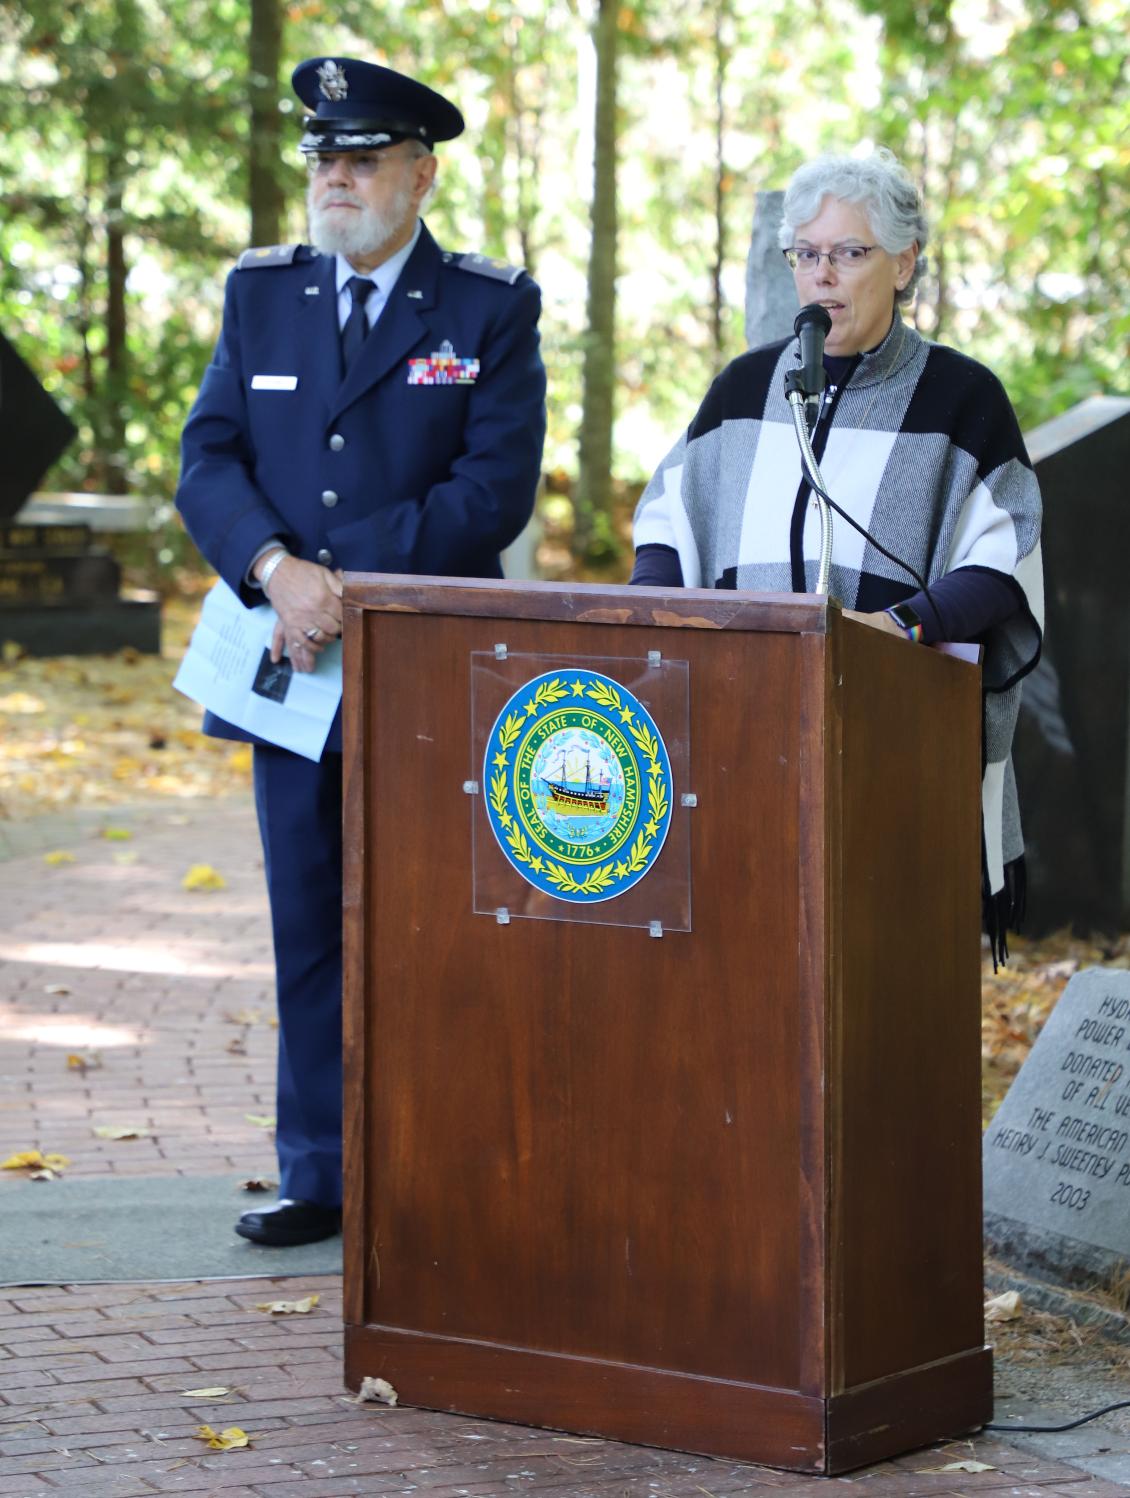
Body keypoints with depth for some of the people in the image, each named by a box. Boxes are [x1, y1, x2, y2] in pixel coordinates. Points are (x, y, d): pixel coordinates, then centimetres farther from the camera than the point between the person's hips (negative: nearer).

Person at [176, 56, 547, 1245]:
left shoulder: (491, 310, 0)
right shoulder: (260, 296, 11)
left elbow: (496, 489, -10)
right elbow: (207, 460, 3)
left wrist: (348, 580, -16)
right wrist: (277, 570, -16)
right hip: (292, 662, 4)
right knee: (309, 928, 7)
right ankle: (318, 1177, 13)